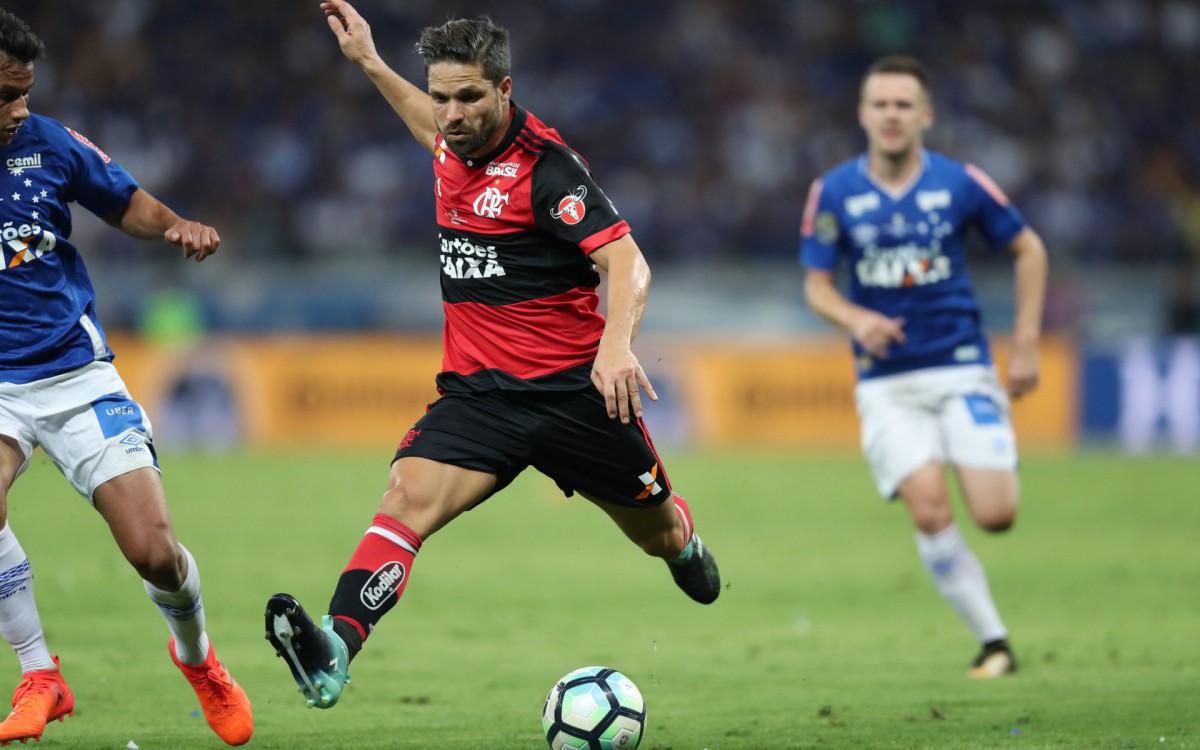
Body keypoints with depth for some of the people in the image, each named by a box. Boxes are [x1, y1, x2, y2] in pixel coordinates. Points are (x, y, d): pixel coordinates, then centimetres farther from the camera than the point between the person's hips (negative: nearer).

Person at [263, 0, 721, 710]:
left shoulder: (546, 164, -17)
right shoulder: (458, 143, 4)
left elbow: (626, 260, -24)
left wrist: (616, 343, -41)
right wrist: (370, 63, 32)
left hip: (573, 387, -4)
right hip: (478, 388, 4)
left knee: (658, 531, 15)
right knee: (408, 499, -23)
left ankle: (687, 548, 55)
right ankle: (332, 654, -41)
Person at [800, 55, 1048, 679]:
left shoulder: (960, 183, -3)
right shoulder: (833, 193, -2)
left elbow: (1028, 249, 9)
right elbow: (816, 283, 3)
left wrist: (1026, 345, 4)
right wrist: (856, 319, -19)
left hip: (962, 369, 0)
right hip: (886, 382, 0)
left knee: (995, 515, -13)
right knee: (929, 511, -17)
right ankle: (992, 641, -5)